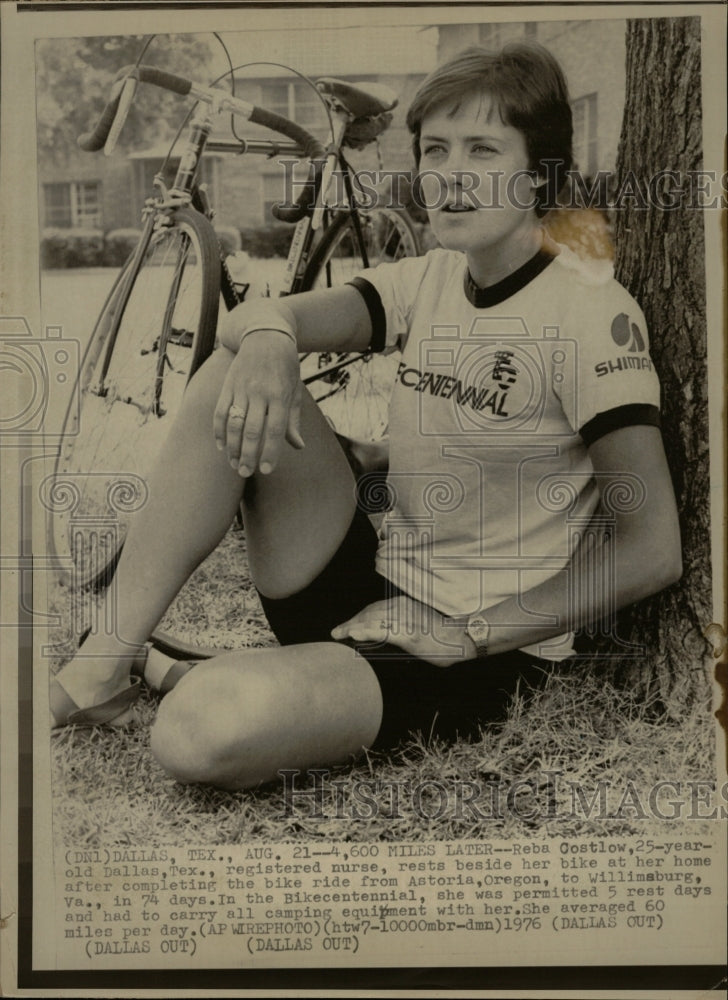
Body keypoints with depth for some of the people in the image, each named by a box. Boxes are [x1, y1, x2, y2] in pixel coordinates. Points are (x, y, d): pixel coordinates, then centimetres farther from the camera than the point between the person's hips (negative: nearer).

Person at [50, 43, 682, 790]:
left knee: (203, 728, -34)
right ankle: (101, 672, -9)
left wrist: (467, 634, -16)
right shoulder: (426, 282, 8)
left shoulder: (591, 312, -13)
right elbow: (264, 316, -3)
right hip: (372, 591, 7)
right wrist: (268, 341, -28)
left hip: (480, 654, -7)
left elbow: (651, 552, -16)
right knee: (232, 377, -11)